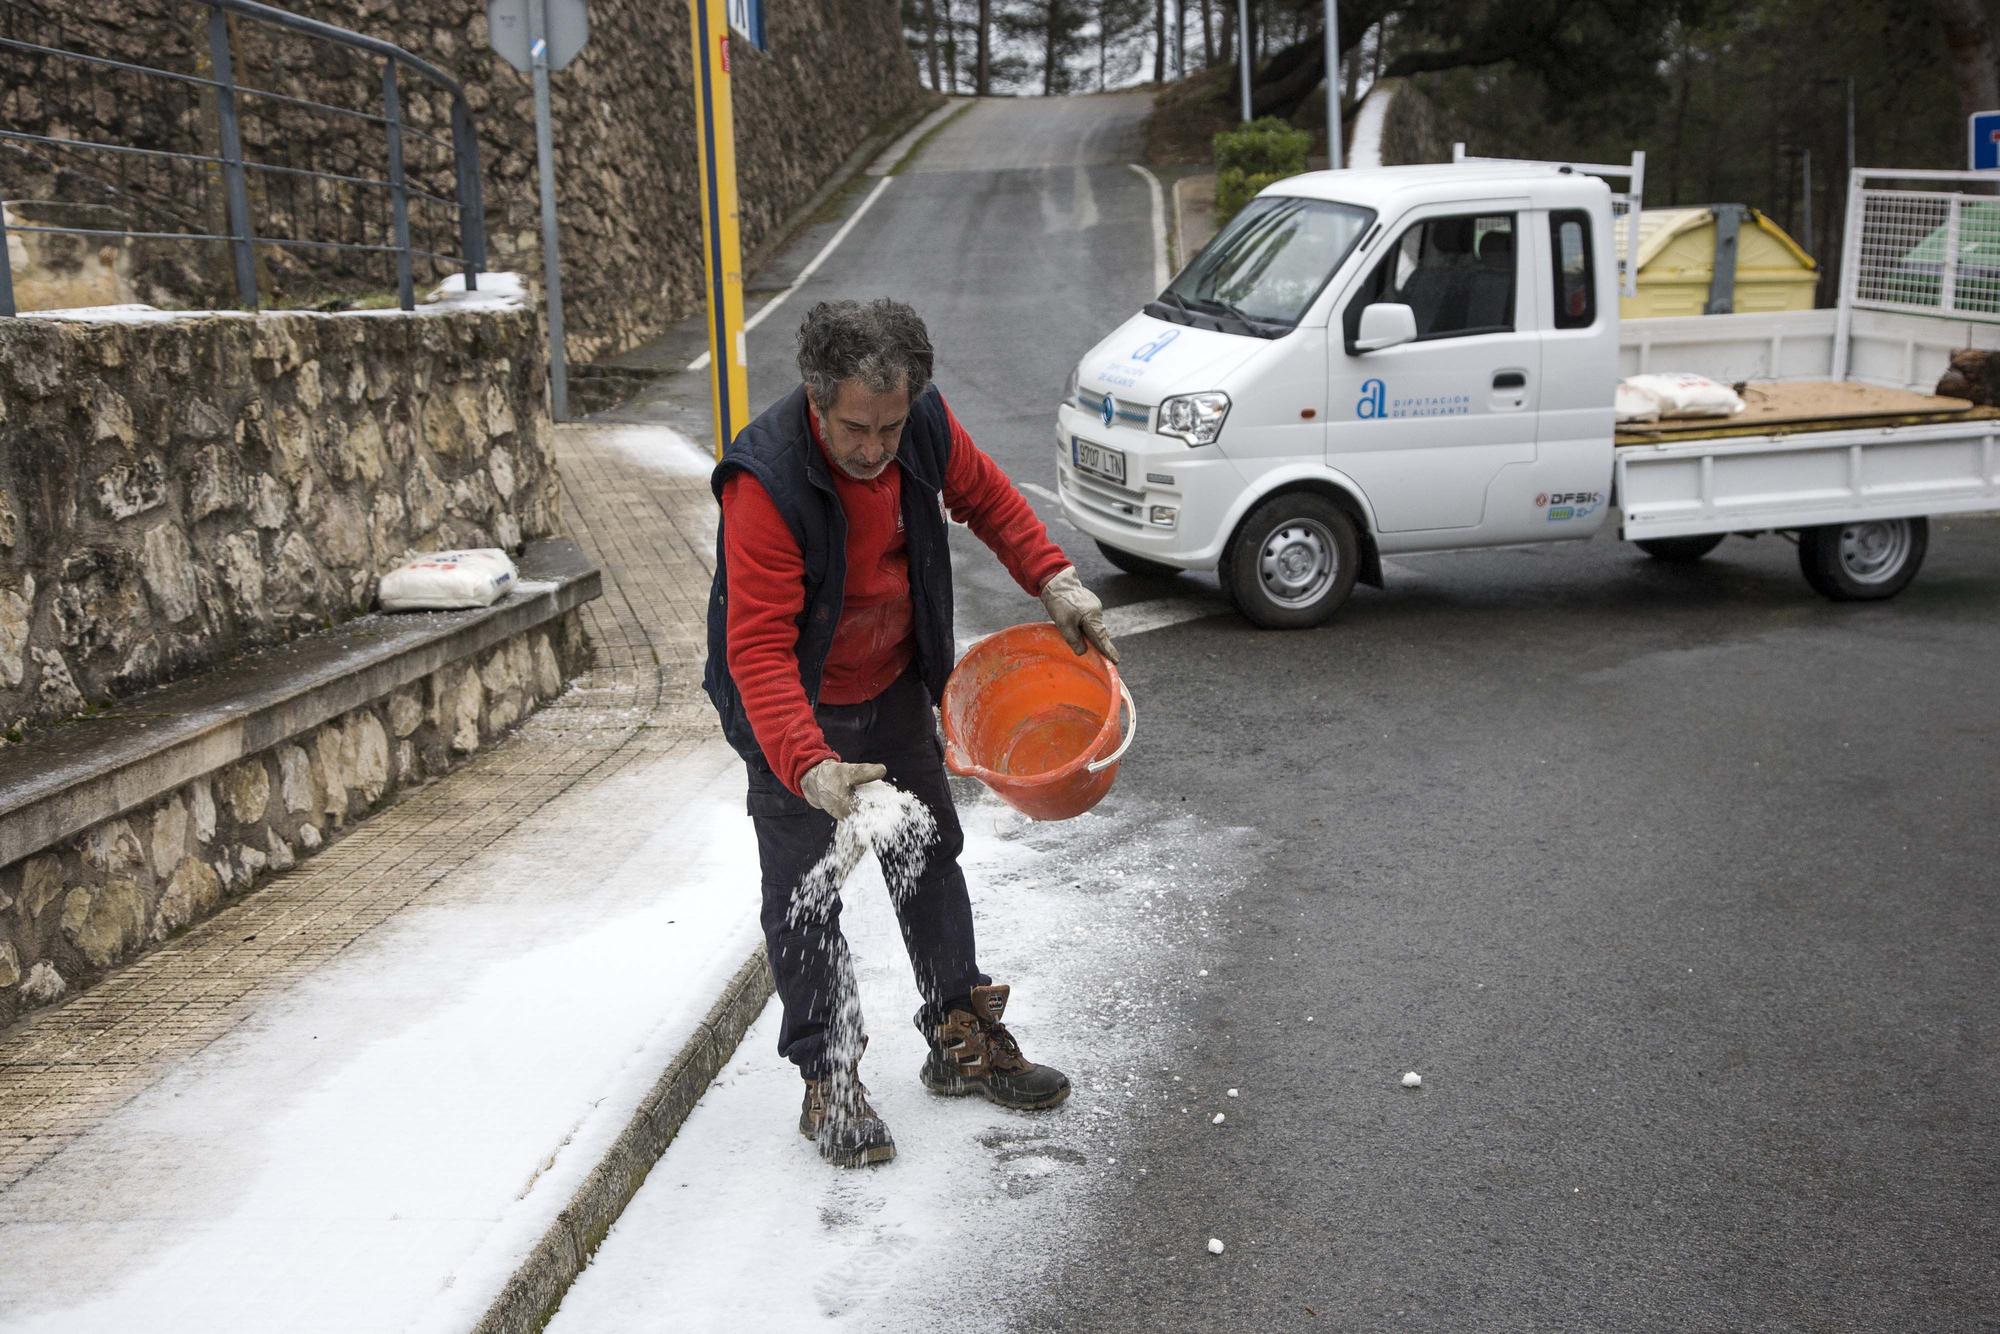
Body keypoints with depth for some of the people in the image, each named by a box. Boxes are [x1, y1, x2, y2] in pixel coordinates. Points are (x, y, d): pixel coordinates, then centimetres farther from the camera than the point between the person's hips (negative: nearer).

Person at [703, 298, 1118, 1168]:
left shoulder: (924, 422, -16)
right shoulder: (766, 483, -34)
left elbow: (982, 494, 6)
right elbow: (758, 648, -37)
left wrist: (1052, 578, -5)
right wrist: (810, 767, -49)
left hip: (893, 688, 6)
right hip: (792, 709, -6)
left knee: (930, 855, 15)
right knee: (805, 891, -2)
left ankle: (963, 1038, 32)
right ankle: (827, 1080, 13)